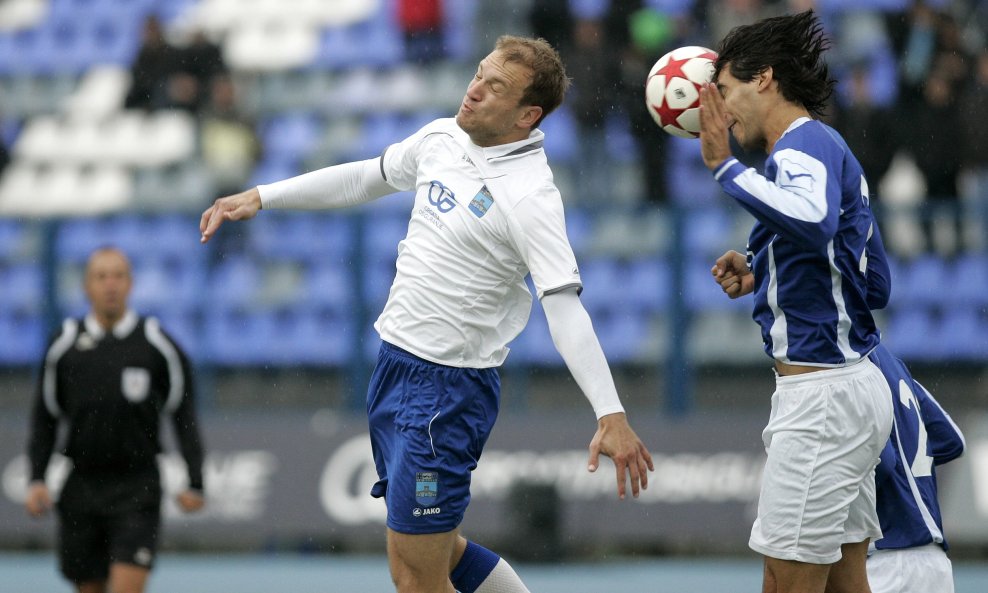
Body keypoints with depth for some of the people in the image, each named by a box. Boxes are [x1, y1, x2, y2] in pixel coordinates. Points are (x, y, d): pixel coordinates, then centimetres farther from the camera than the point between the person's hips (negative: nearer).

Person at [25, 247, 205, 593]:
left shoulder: (157, 345, -1)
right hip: (81, 484, 3)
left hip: (137, 489, -2)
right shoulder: (64, 346, 3)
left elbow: (184, 417, 3)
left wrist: (194, 483, 0)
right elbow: (45, 418, 10)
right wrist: (36, 480, 1)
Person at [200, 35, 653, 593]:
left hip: (448, 390, -8)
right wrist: (260, 197, 22)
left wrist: (611, 413, -38)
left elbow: (565, 306, -28)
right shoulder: (442, 138, 4)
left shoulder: (530, 196, -20)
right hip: (394, 364, 8)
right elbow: (366, 177, 22)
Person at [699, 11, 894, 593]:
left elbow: (814, 220, -36)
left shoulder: (804, 145, -12)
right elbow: (875, 282, 25)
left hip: (822, 392, -11)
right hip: (854, 382, 11)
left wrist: (725, 167, -28)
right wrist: (760, 277, 17)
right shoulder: (828, 146, 19)